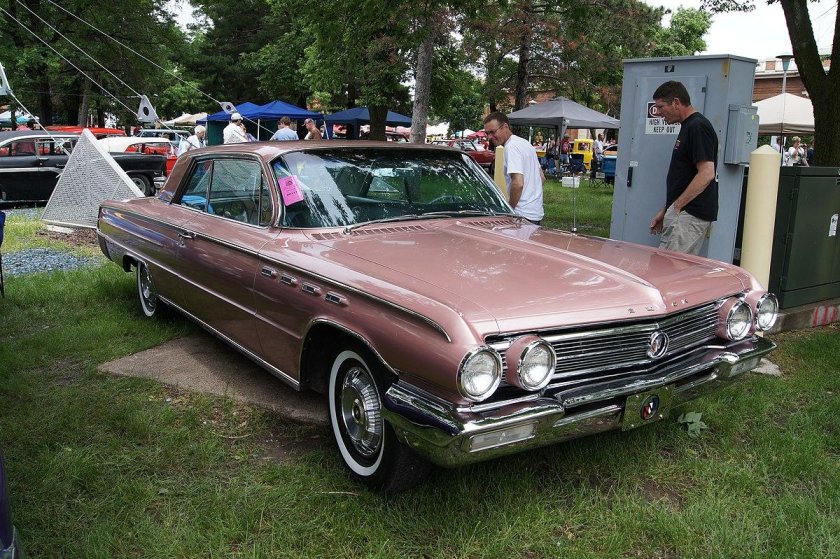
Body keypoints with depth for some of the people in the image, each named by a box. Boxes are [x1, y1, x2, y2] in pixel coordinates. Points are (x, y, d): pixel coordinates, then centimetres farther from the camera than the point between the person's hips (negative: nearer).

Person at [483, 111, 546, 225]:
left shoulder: (511, 147, -15)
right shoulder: (525, 143, 17)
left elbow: (518, 183, -25)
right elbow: (542, 178, 22)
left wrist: (509, 210, -15)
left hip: (523, 214, -10)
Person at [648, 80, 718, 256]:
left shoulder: (698, 127, -14)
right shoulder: (688, 127, 18)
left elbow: (706, 174, -22)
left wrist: (676, 206, -18)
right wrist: (665, 211, 19)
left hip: (690, 215, -10)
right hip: (683, 213, 10)